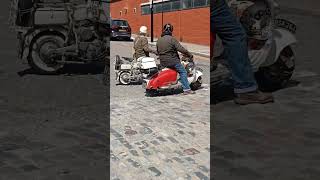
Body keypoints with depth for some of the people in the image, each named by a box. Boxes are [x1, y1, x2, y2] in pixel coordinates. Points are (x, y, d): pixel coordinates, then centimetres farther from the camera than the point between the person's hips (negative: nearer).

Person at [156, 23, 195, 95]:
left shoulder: (159, 40, 8)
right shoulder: (172, 39, -12)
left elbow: (158, 51, 17)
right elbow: (181, 49, -16)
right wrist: (189, 55, -6)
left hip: (162, 63, 7)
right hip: (172, 61, -7)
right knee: (183, 72, 1)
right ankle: (186, 89, -4)